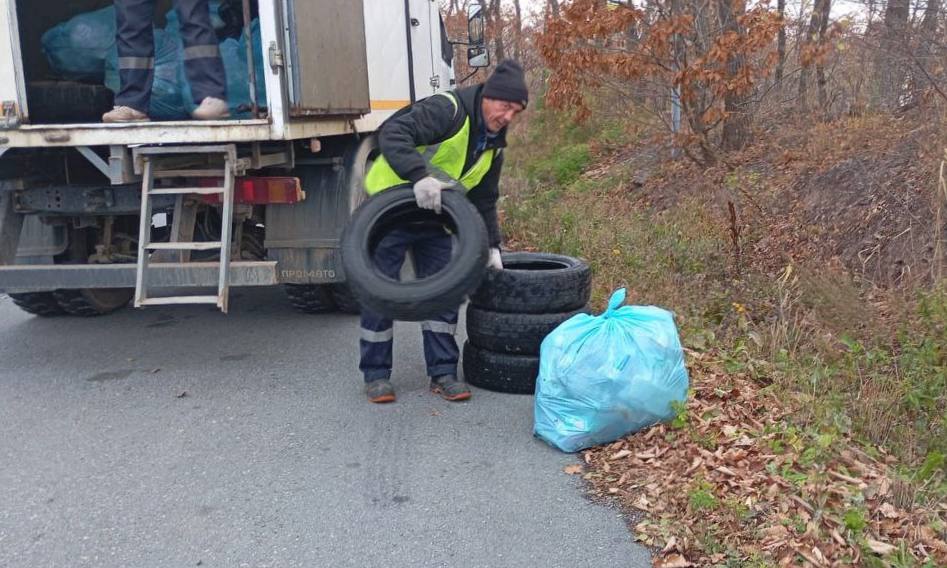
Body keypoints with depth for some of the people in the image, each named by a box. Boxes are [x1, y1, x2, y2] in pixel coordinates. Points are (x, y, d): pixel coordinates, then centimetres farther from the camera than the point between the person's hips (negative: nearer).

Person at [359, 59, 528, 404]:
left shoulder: (494, 143, 4)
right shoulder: (448, 111, -21)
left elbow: (484, 200, 12)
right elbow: (392, 135, -34)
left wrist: (492, 246, 5)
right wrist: (419, 177, -46)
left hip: (435, 218, 7)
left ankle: (443, 372, 14)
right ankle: (376, 374, 12)